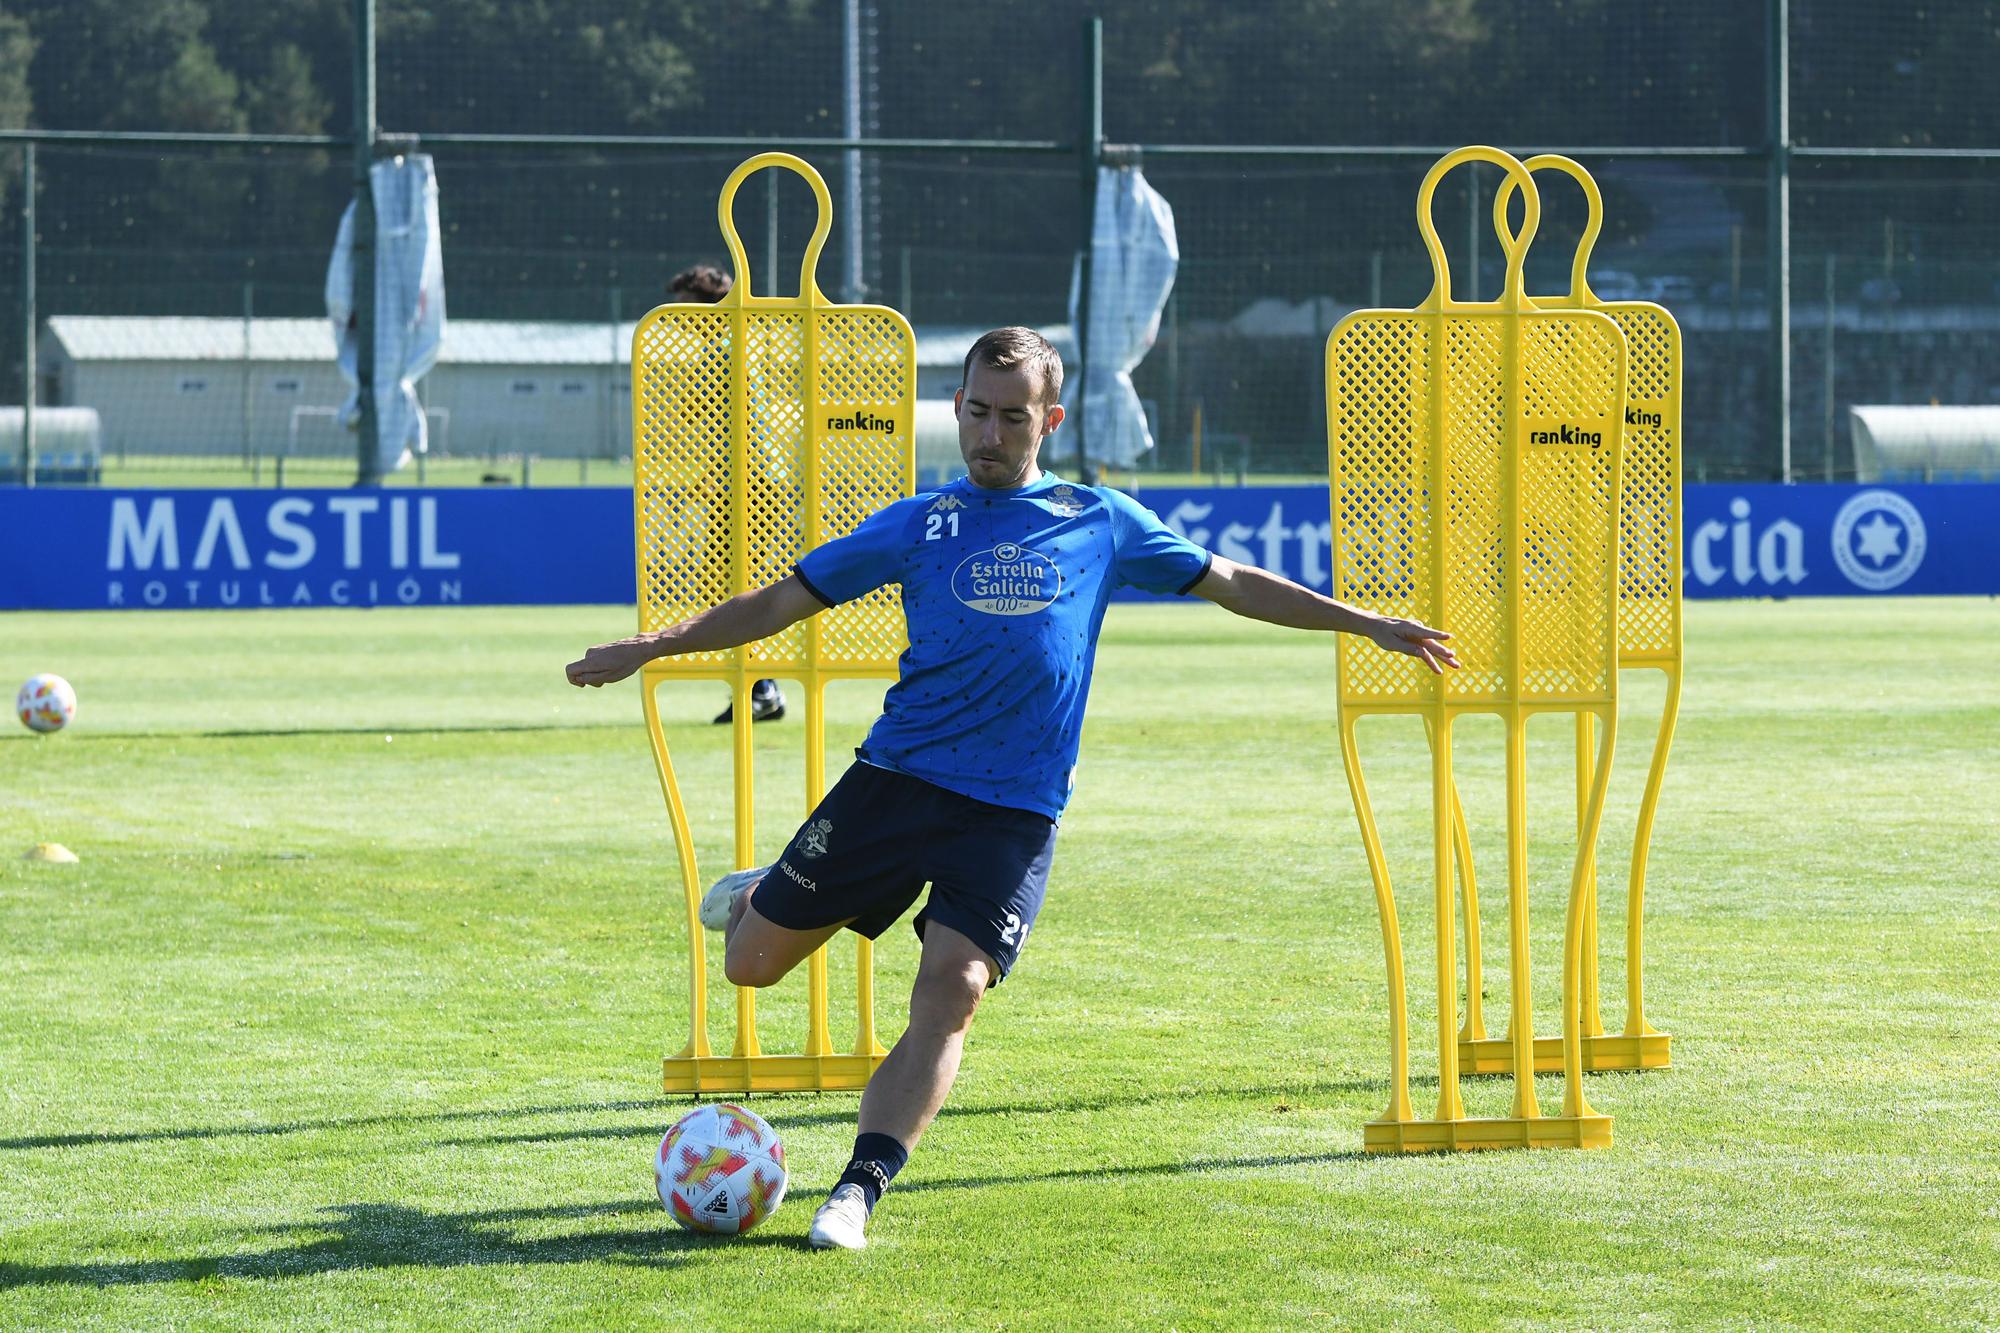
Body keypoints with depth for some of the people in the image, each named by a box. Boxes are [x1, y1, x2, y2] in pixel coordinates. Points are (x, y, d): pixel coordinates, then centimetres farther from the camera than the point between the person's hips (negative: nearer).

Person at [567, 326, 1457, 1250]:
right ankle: (766, 898, 39)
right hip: (895, 780, 1)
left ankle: (860, 1189, -17)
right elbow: (786, 601, 10)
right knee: (750, 964, 3)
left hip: (1014, 811, -1)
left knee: (950, 992, -20)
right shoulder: (920, 525, 8)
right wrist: (654, 646, 2)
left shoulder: (1101, 524, 11)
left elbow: (1232, 584, 19)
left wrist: (1369, 624, 16)